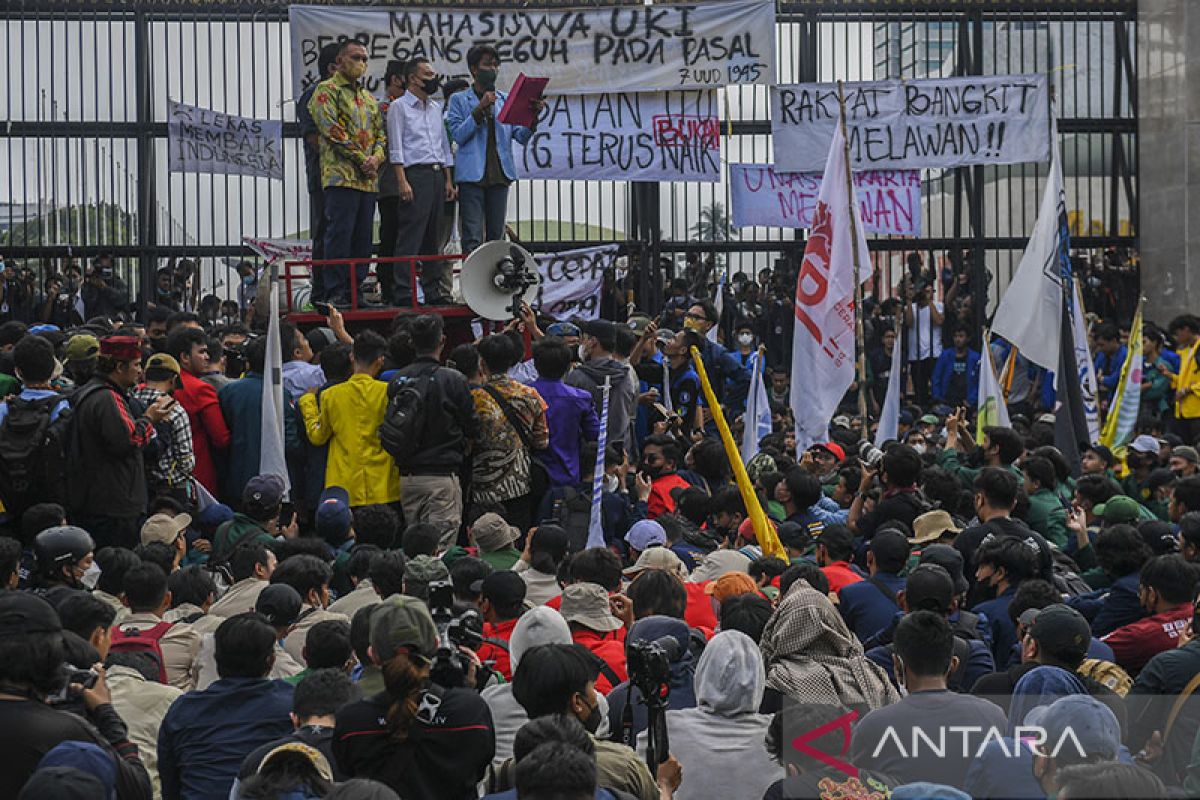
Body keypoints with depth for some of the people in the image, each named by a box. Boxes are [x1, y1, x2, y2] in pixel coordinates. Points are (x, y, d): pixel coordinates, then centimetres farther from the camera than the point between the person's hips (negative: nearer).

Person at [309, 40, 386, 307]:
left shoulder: (369, 98, 23)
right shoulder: (327, 91, 0)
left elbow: (380, 133, 19)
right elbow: (332, 131, -11)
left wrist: (376, 158, -3)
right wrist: (362, 160, -13)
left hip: (368, 179, 7)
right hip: (341, 175, -7)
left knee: (363, 238, 6)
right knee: (339, 235, -11)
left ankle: (356, 290, 11)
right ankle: (335, 293, -10)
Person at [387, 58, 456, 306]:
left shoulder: (436, 108, 20)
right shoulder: (399, 107, 0)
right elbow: (395, 148, -7)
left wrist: (448, 181, 14)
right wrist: (402, 182, -15)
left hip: (437, 174, 7)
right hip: (415, 174, -7)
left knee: (434, 237, 8)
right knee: (410, 236, -10)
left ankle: (433, 290, 11)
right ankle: (403, 292, -11)